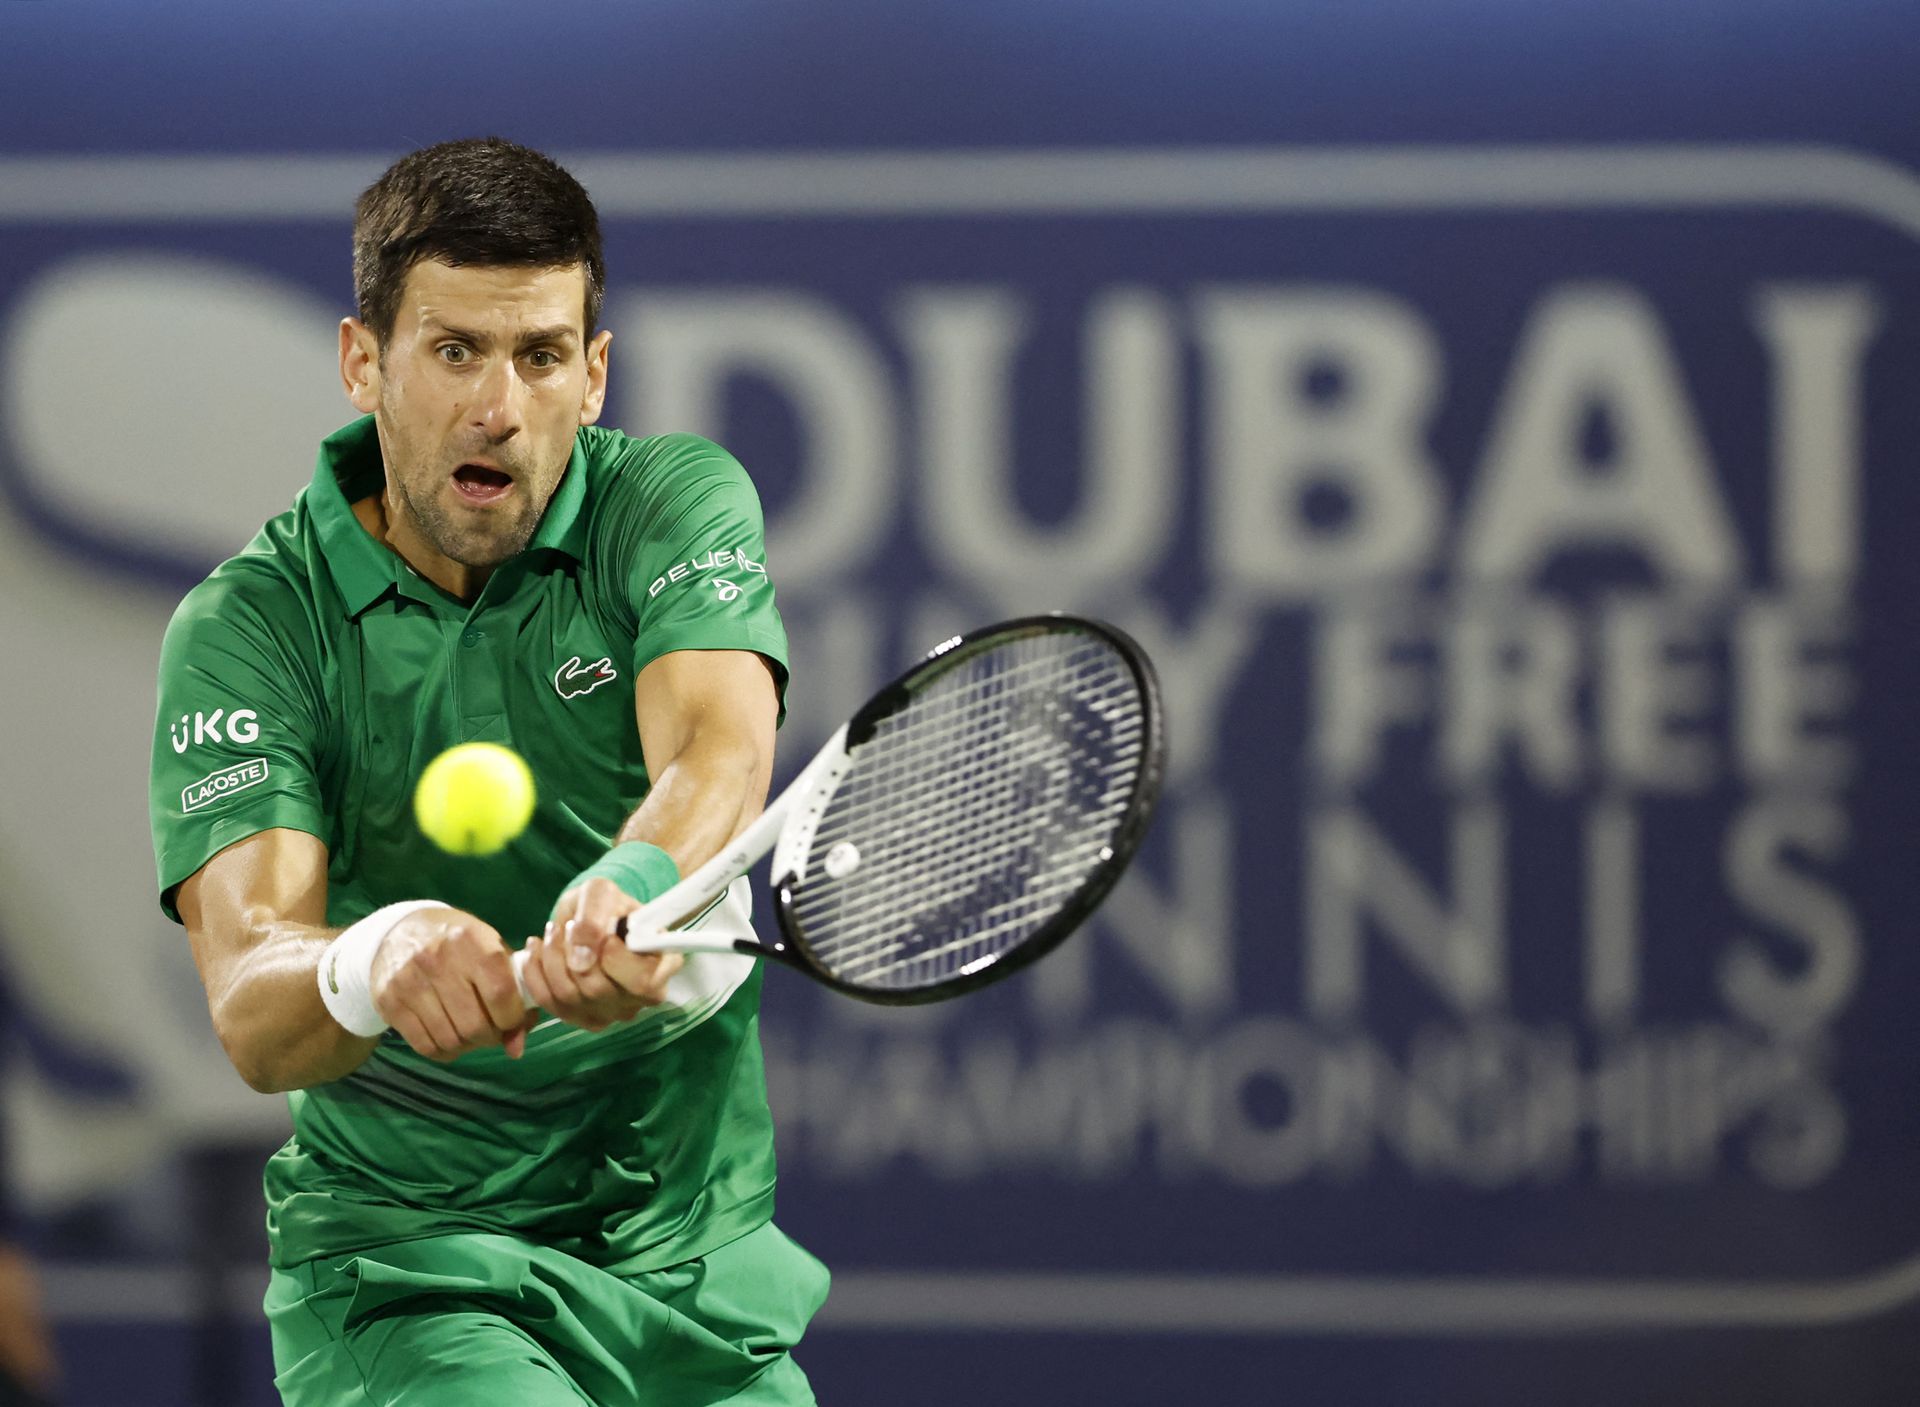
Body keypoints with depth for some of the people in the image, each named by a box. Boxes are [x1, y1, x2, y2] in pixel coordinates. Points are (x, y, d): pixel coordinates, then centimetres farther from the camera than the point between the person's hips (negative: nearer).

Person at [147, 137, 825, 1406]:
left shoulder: (676, 503, -3)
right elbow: (252, 1021, -21)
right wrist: (369, 968, -45)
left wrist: (631, 892, -47)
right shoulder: (249, 624, -8)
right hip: (400, 1269, -3)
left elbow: (719, 751, -23)